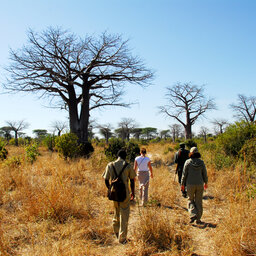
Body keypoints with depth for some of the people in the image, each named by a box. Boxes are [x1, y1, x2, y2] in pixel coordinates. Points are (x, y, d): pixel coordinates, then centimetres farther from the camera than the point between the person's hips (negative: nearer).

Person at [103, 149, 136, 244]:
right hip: (125, 193, -3)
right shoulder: (128, 166, -7)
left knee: (116, 213, 24)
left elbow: (106, 180, 2)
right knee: (124, 216, 8)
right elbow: (132, 181, -3)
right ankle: (122, 238, 12)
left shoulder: (110, 165, -1)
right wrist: (133, 192, 11)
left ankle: (116, 232, 37)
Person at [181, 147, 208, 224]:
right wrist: (206, 183, 20)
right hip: (200, 184, 2)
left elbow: (184, 174, -6)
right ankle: (198, 219, 15)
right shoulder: (201, 162, -2)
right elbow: (204, 174, 4)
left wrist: (182, 184, 3)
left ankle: (193, 215, -5)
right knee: (198, 202, 11)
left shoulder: (188, 162, -8)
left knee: (190, 200, 14)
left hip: (190, 184, -2)